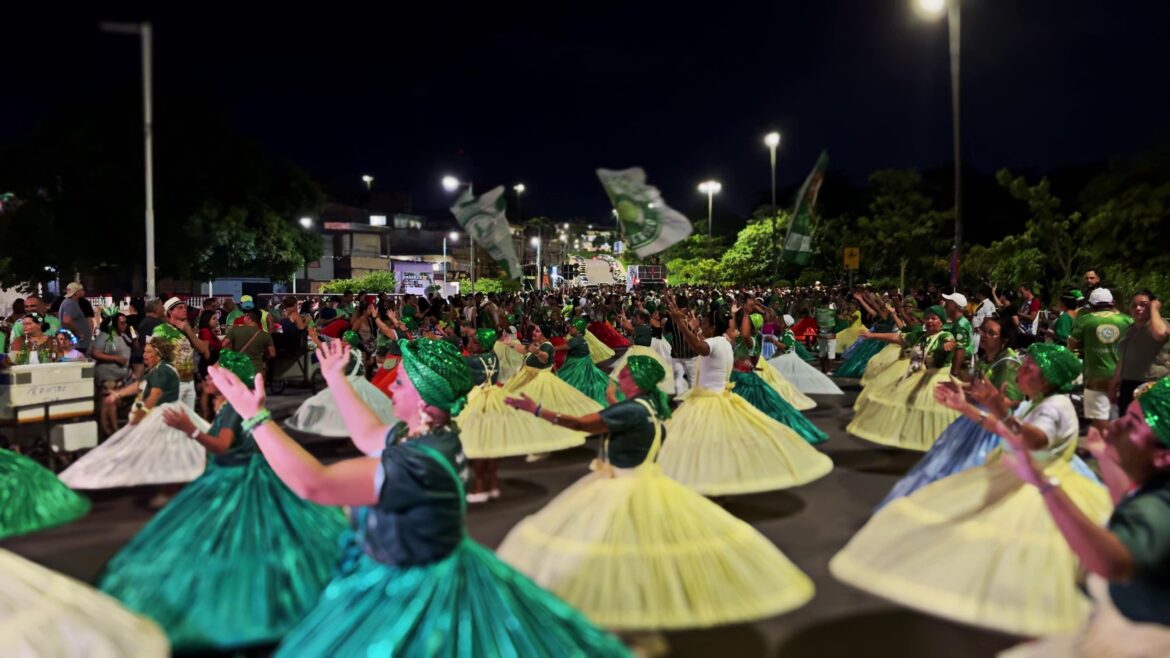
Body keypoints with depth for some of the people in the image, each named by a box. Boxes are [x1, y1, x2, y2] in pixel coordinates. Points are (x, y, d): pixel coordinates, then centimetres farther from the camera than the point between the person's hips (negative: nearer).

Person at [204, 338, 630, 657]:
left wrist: (256, 416, -31)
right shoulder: (427, 436, -5)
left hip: (414, 595, -9)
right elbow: (368, 436, 15)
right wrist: (335, 377, 18)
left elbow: (313, 484, -36)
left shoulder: (421, 463, -34)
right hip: (419, 575, 9)